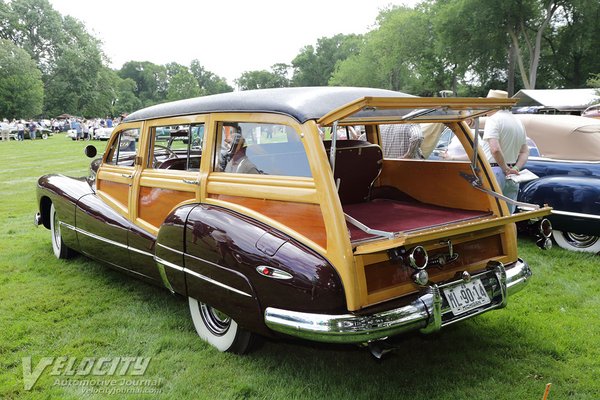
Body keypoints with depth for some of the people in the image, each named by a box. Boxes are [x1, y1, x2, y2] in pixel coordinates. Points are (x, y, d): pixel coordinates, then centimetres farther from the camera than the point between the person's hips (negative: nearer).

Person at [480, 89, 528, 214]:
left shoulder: (494, 119, -10)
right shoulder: (518, 122, 18)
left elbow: (495, 149, -23)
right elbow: (525, 152, 18)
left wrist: (505, 168, -13)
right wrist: (515, 169, 5)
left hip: (494, 172, -8)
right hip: (511, 176, 8)